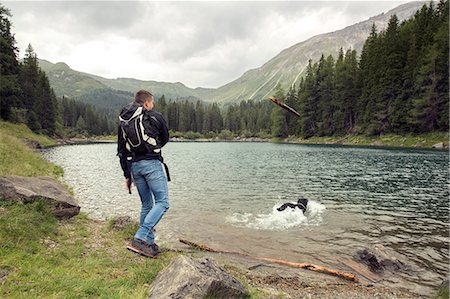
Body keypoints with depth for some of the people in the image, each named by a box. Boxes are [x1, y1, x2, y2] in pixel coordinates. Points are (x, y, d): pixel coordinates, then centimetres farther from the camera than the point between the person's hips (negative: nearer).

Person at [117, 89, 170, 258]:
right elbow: (165, 139, 15)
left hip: (134, 166, 6)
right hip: (151, 163, -6)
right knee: (162, 202, -6)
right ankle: (139, 239, -17)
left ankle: (149, 243, 18)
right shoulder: (155, 117, 1)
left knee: (146, 205, 15)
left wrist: (127, 175, 19)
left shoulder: (123, 122, 15)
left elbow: (121, 151, 14)